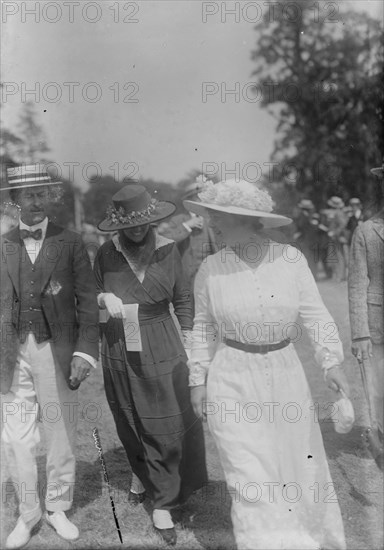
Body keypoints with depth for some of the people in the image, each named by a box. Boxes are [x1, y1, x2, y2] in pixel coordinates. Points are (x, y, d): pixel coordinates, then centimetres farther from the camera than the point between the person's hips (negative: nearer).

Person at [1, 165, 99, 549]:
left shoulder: (71, 244, 2)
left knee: (61, 435, 8)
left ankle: (57, 508, 28)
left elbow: (86, 302, -1)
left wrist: (85, 352, -10)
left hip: (57, 351, -1)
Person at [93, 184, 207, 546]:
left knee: (168, 428, 0)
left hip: (162, 352, -1)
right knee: (129, 424, 16)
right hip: (120, 354, 2)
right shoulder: (105, 255, -3)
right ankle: (140, 471, 46)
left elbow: (182, 300, 3)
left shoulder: (168, 251, -5)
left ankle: (163, 505, 17)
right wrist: (105, 297, -14)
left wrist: (190, 346, 0)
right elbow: (91, 295, 9)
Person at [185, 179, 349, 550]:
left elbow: (315, 313, 0)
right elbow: (203, 327, 5)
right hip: (233, 383, -1)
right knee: (250, 478, -2)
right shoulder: (210, 269, -6)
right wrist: (198, 380, 5)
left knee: (301, 469, 14)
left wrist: (331, 361, -10)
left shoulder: (291, 258, -7)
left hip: (286, 378, 2)